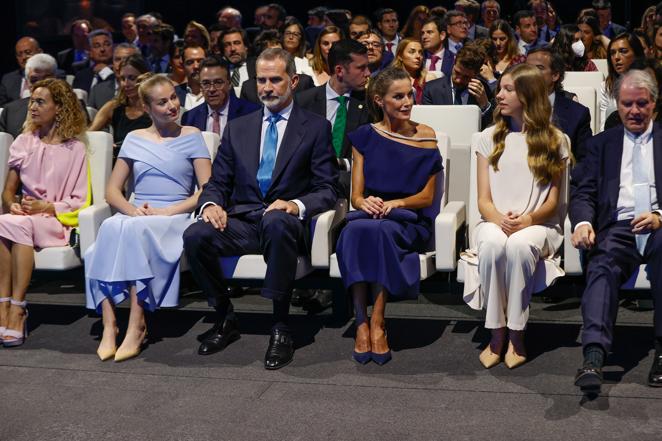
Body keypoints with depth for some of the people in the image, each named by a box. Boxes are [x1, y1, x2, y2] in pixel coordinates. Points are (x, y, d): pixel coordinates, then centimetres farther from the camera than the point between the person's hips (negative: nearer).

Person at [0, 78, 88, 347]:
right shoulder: (23, 142, 17)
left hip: (57, 221, -3)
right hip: (24, 216, 3)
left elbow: (80, 201, 1)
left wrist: (46, 207, -14)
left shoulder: (75, 149, 5)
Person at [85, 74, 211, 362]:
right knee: (111, 227, -34)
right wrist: (132, 209, -7)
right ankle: (108, 325, -38)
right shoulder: (134, 140, 18)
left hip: (174, 218, -2)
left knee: (136, 230, -37)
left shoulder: (191, 137, 11)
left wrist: (168, 211, -11)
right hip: (134, 216, 3)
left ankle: (136, 327, -37)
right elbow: (112, 191, 14)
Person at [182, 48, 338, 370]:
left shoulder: (315, 127, 9)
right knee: (195, 235, -27)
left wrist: (296, 205, -19)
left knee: (277, 222, -40)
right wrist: (211, 204, -7)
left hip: (286, 221, -3)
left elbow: (327, 190, 2)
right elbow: (218, 182, 17)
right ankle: (225, 319, -5)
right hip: (241, 222, 3)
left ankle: (281, 327, -28)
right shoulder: (237, 128, 20)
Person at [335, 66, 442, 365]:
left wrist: (394, 203, -14)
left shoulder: (425, 136, 6)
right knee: (354, 230, -34)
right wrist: (365, 203, -17)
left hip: (409, 221, -2)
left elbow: (427, 196, 4)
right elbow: (356, 195, 7)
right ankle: (361, 323, -35)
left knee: (381, 230, -36)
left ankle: (377, 322, -34)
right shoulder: (365, 136, 10)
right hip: (369, 214, 2)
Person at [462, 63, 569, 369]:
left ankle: (516, 335, -26)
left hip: (537, 225, -1)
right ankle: (496, 334, -26)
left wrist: (529, 219, -17)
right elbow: (483, 199, 7)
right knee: (493, 243, -36)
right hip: (494, 222, 1)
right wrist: (498, 218, -16)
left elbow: (552, 201, 5)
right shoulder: (489, 137, 13)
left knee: (519, 244, -37)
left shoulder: (554, 140, 9)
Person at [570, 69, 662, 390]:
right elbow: (582, 193, 13)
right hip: (617, 228, 1)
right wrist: (583, 222, -9)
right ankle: (593, 356, -47)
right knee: (602, 264, -33)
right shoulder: (601, 144, 23)